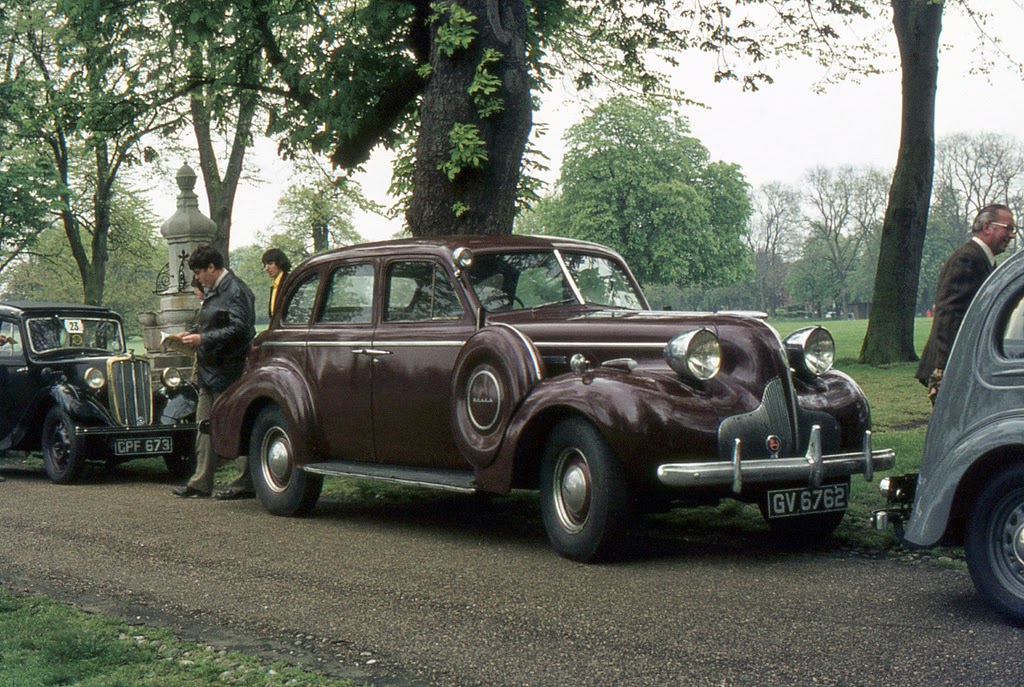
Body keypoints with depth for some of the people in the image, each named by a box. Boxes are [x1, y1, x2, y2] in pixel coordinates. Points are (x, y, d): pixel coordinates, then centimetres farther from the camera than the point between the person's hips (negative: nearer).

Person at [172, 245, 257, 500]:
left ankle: (246, 484, 2)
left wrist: (203, 339, -20)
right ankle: (201, 483, 14)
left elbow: (238, 329, -22)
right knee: (205, 426, 10)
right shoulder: (213, 291, 17)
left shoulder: (235, 291, -13)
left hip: (228, 371, -10)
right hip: (209, 371, 10)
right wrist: (192, 334, 9)